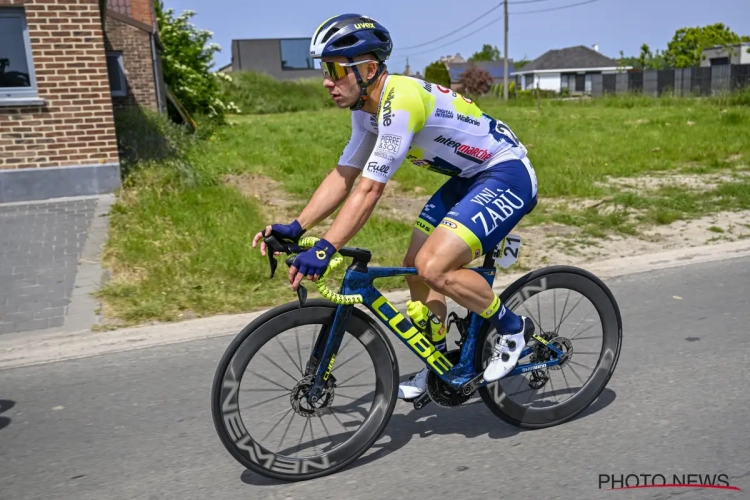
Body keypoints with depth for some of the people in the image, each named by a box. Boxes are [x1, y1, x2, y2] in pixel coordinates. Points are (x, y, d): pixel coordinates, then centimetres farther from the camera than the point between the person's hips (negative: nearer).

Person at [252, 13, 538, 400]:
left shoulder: (400, 101, -27)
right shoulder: (368, 109, 2)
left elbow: (369, 190, -31)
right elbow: (342, 177, 4)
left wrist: (323, 250, -33)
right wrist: (295, 228, -5)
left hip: (507, 174, -9)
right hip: (469, 177, 10)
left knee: (434, 266, -22)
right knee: (416, 265, 7)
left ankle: (512, 329, 2)